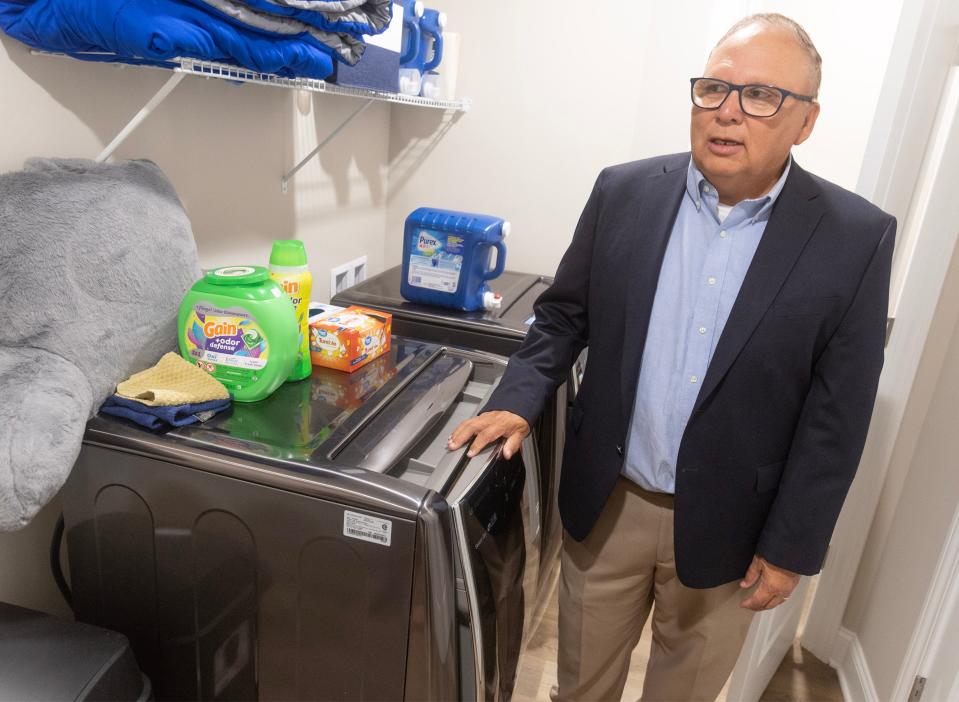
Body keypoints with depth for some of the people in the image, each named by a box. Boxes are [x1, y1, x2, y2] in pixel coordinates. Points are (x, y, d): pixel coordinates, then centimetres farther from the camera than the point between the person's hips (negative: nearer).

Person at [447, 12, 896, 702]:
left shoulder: (856, 238, -11)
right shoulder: (624, 192, -6)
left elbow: (838, 413, -8)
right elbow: (563, 315, 3)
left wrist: (791, 548, -6)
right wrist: (518, 402, -10)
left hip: (724, 524, -1)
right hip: (605, 501, 2)